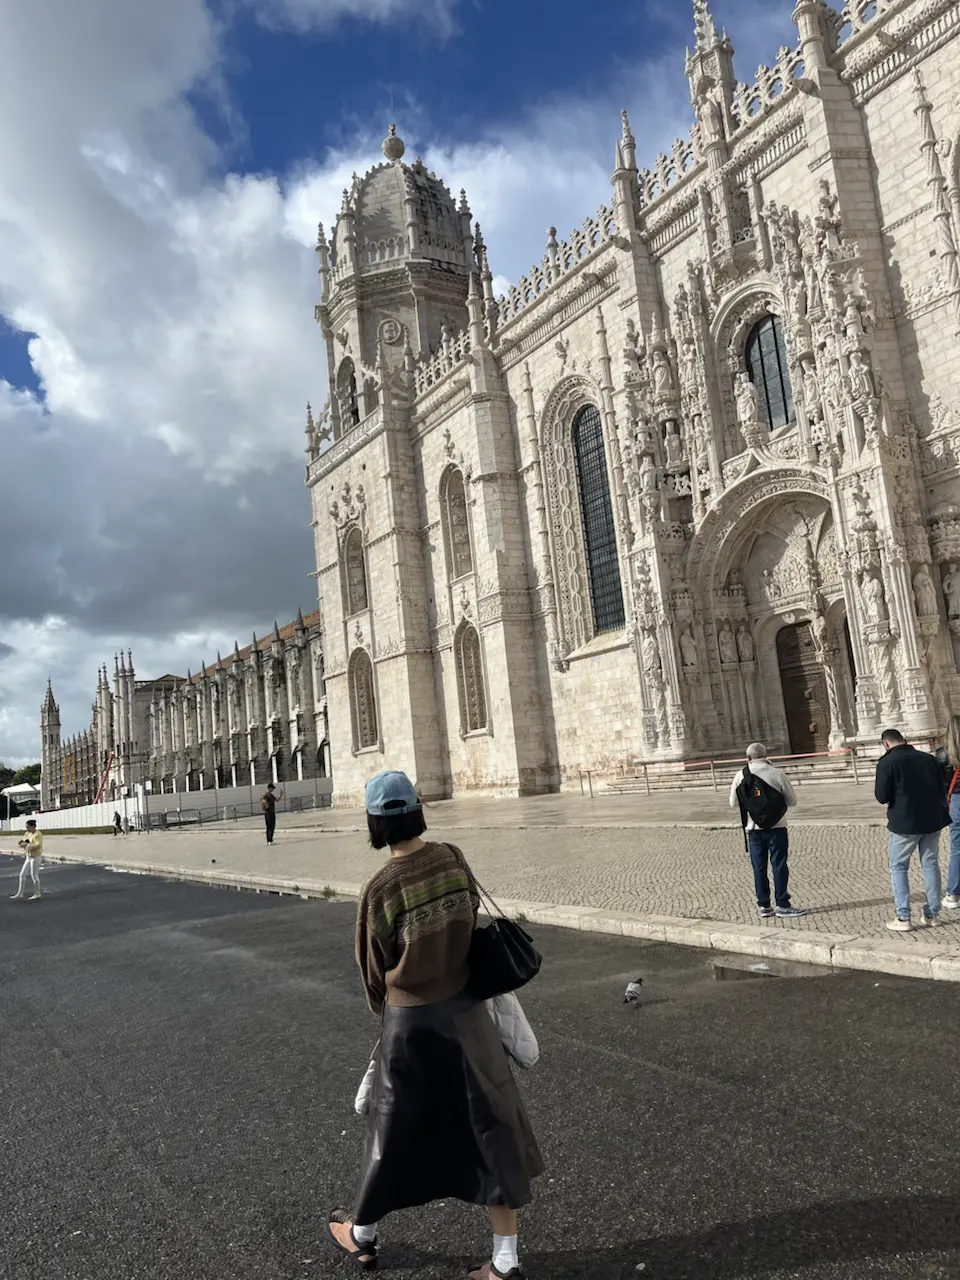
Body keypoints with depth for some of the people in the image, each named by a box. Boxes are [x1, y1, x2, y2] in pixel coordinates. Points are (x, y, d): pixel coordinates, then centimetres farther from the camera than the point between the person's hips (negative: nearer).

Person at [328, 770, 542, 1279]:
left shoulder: (381, 888, -18)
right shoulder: (453, 859, -9)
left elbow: (373, 967, -3)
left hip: (409, 1021, -2)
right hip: (463, 1010, 2)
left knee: (396, 1128, 17)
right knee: (489, 1126, 13)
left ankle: (361, 1233, 42)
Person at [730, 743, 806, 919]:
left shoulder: (741, 776, -2)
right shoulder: (777, 774, -7)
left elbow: (733, 804, 5)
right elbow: (792, 801, 0)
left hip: (754, 830, 2)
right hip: (776, 827, -2)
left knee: (759, 867, 9)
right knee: (779, 865, 4)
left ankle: (764, 906, 13)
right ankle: (782, 905, 6)